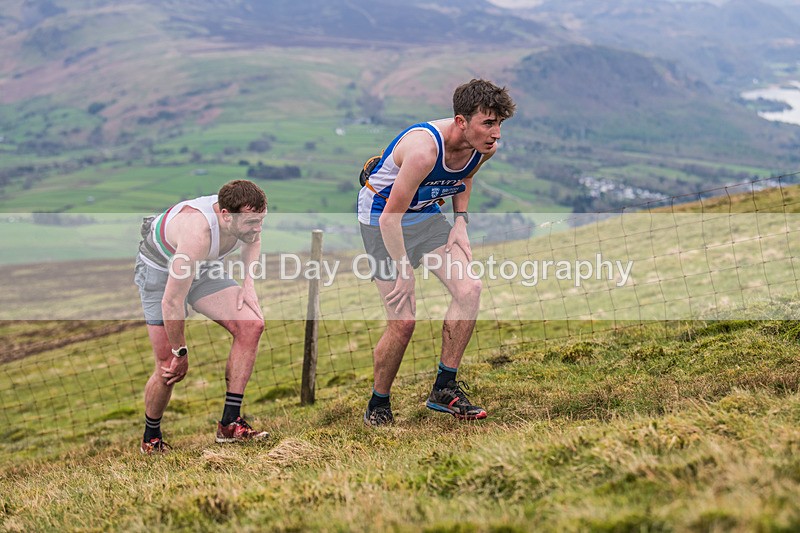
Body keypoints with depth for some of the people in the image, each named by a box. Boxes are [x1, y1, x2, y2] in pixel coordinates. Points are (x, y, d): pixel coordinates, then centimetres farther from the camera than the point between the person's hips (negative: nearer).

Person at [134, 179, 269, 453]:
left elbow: (253, 241, 8)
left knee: (252, 325, -15)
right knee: (170, 367, -6)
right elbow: (171, 302, -37)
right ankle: (151, 438, 22)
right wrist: (181, 352, -24)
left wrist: (248, 284, -4)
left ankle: (230, 423, -10)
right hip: (160, 272, -6)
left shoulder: (244, 214, -22)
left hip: (203, 267, 6)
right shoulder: (198, 234, -43)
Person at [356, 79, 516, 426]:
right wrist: (404, 272, -25)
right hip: (381, 217, -7)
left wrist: (461, 224, 3)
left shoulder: (485, 147, -12)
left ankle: (445, 389, 2)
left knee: (469, 289, -11)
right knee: (403, 321, -10)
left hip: (426, 214, 7)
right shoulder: (423, 149, -35)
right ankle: (377, 407, 11)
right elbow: (391, 216, -29)